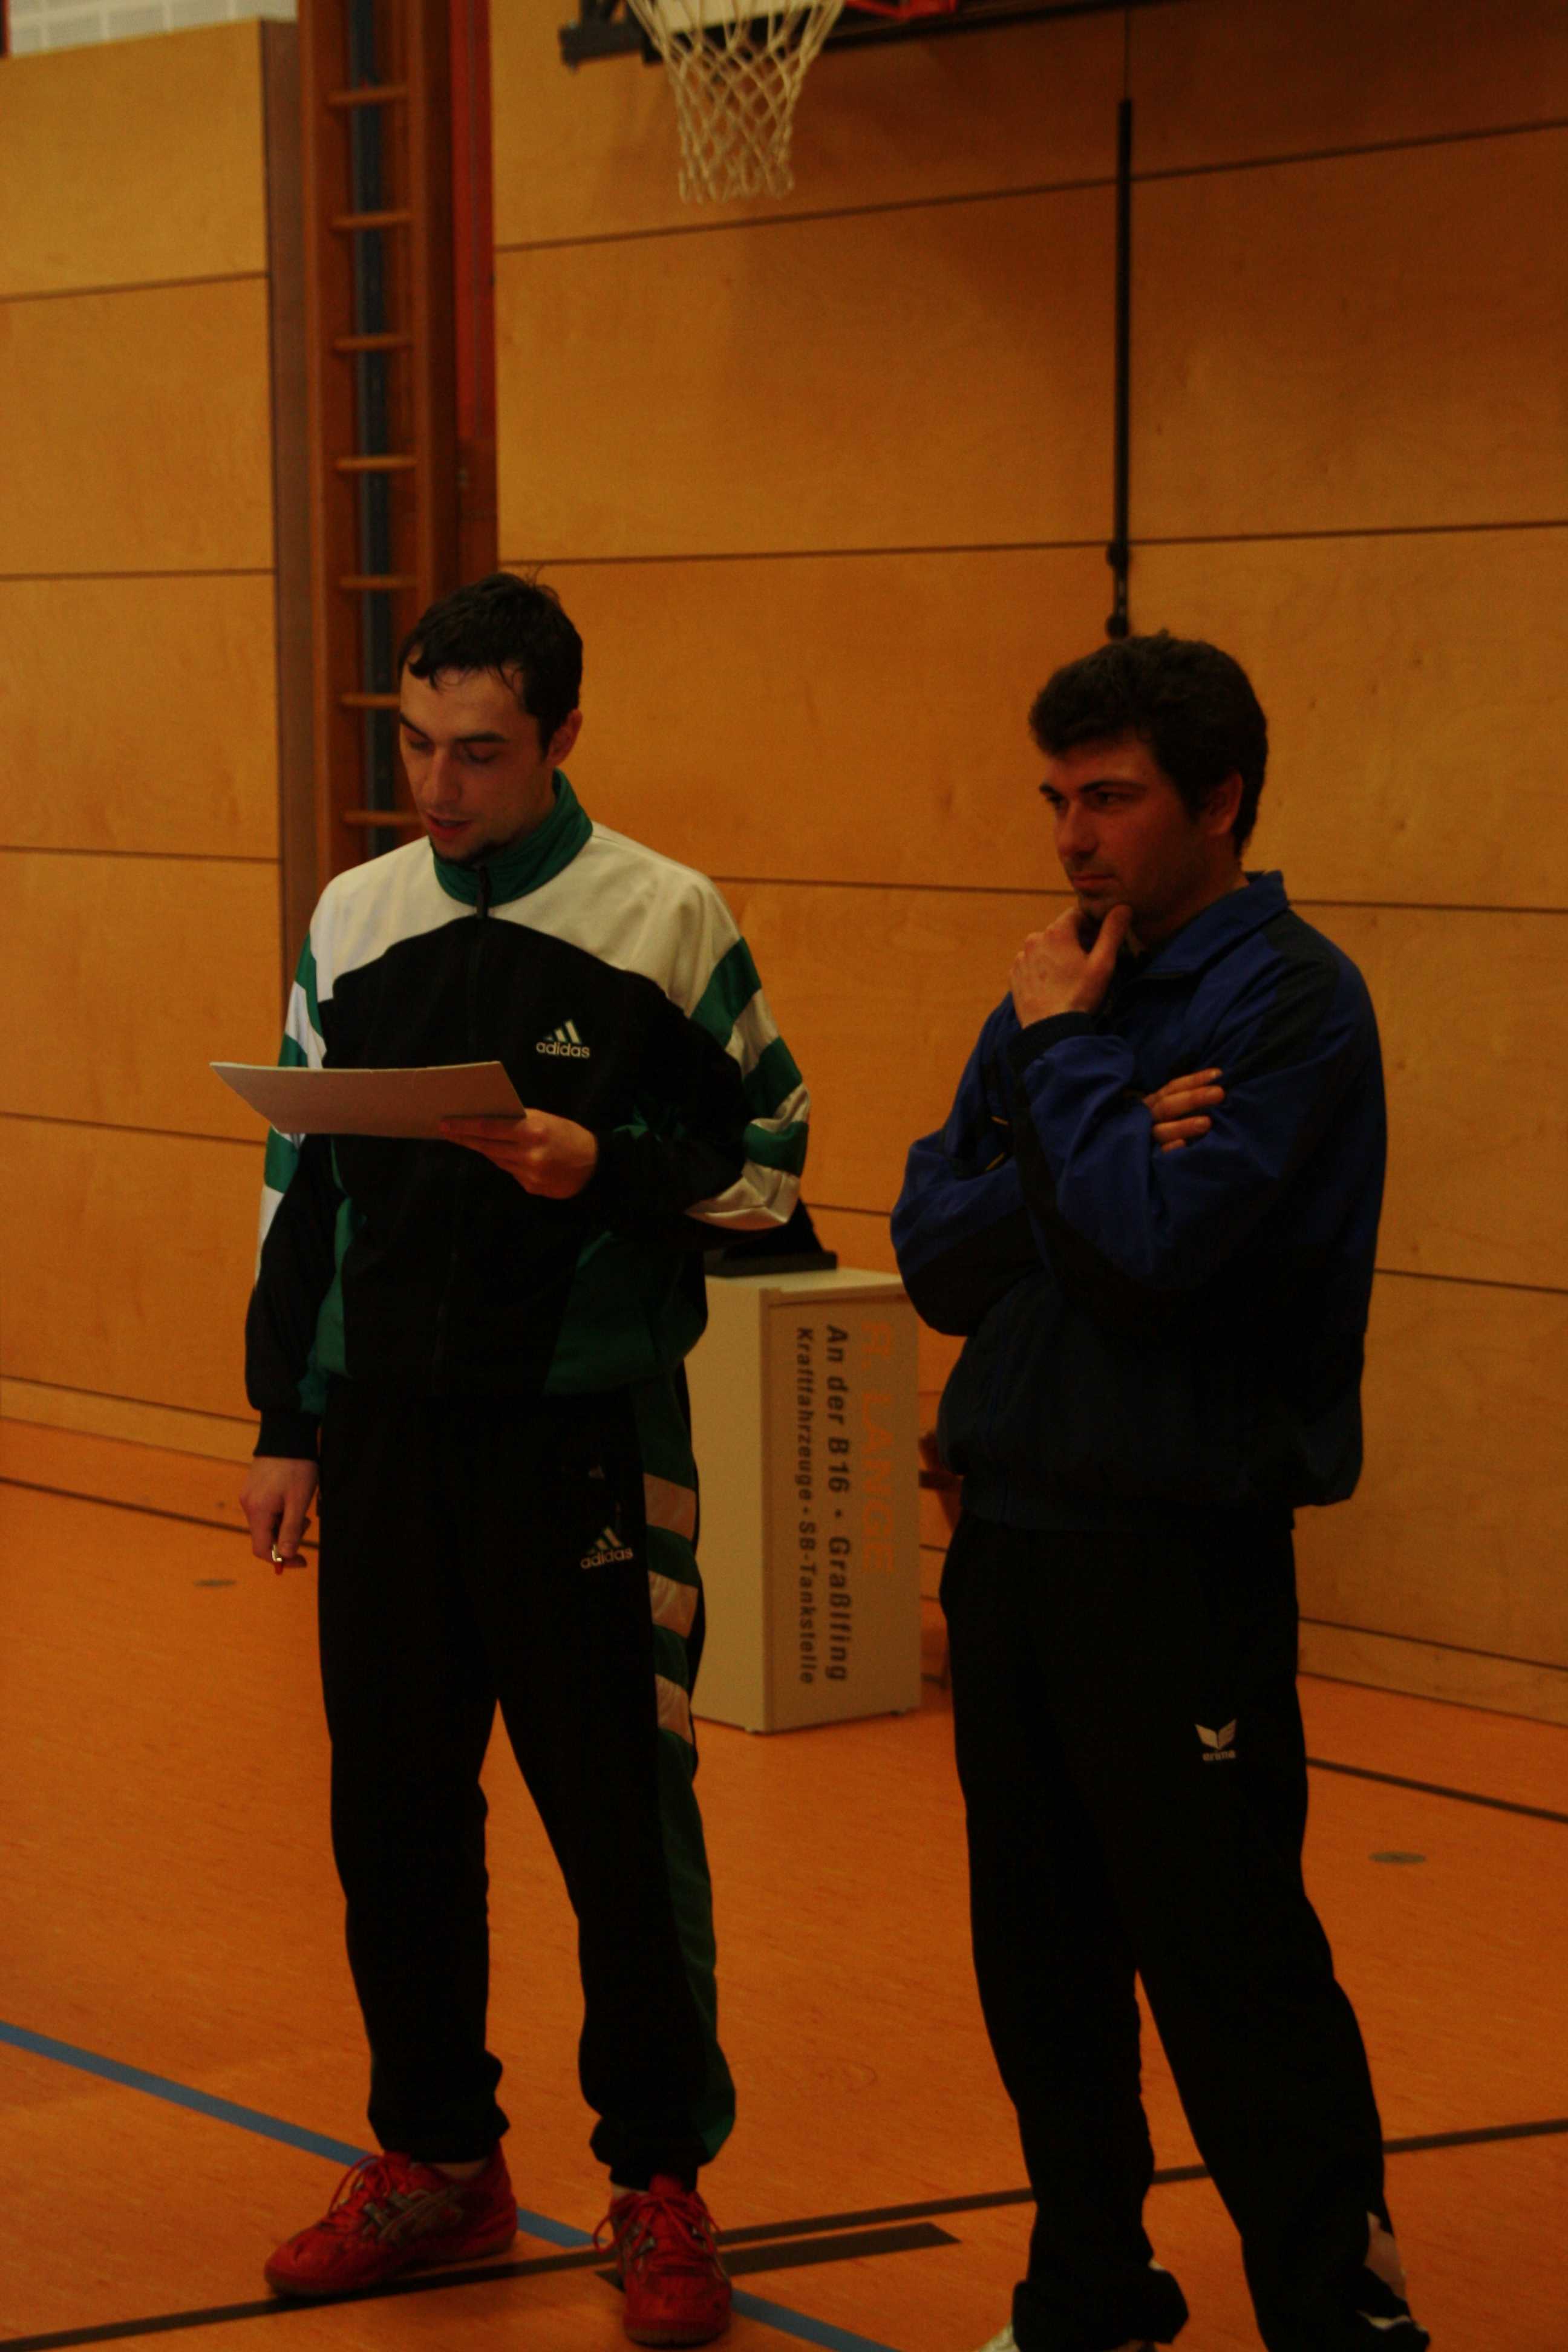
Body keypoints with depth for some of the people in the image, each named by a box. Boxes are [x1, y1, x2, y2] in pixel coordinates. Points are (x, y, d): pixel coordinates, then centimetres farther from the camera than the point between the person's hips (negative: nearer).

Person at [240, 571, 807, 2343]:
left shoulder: (666, 920, -4)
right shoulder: (355, 918, 8)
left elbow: (767, 1163, 0)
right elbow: (300, 1186, 13)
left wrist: (607, 1170, -18)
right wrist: (284, 1429, 10)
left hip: (583, 1434, -4)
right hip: (381, 1434, 4)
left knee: (620, 1818, 0)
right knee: (393, 1810, 10)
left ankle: (661, 2188, 14)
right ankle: (436, 2162, 26)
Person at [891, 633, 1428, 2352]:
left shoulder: (1287, 999, -10)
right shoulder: (1065, 992, 11)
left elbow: (1159, 1246, -22)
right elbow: (937, 1250, 3)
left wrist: (1069, 1054, -11)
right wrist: (1100, 1147, -13)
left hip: (1177, 1550, -7)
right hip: (1012, 1530, 7)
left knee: (1232, 1975, -5)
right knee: (1041, 1957, 13)